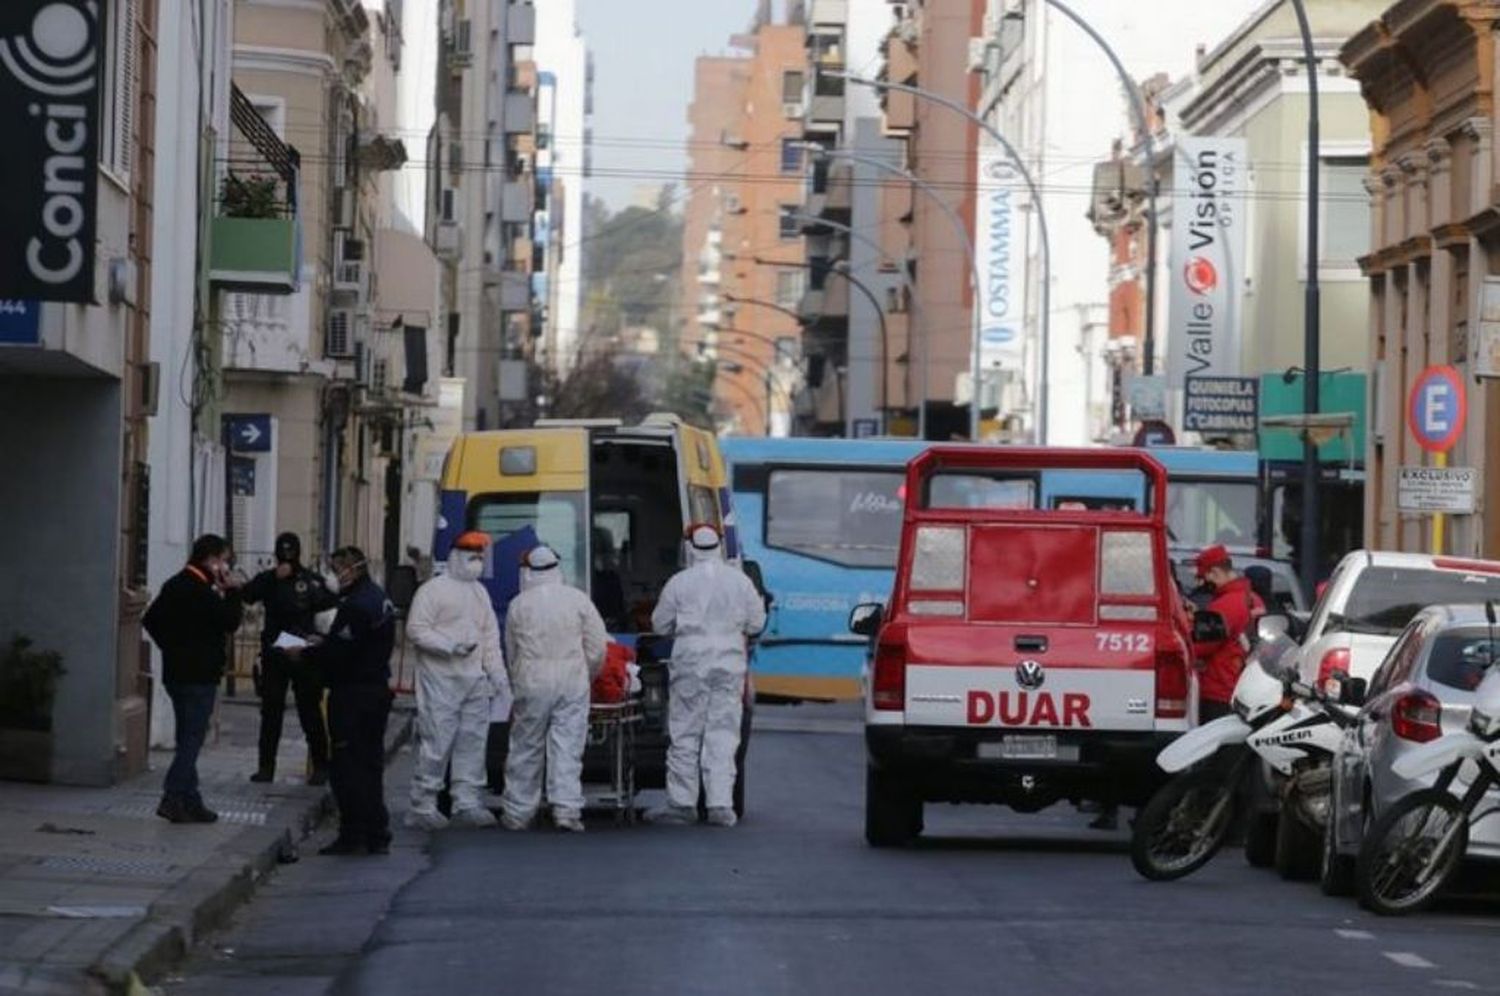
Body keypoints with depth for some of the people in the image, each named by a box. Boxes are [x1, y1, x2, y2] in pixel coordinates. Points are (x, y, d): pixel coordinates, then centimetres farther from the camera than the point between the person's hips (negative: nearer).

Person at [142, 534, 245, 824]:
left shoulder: (176, 585, 12)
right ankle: (173, 798, -15)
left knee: (189, 738, 14)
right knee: (192, 737, -8)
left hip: (177, 671, 10)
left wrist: (172, 645, 14)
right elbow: (230, 621, -17)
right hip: (198, 674, -10)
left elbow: (151, 620, 16)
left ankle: (190, 801, 17)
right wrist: (232, 592, -5)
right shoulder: (201, 591, -17)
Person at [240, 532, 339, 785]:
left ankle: (320, 766, 6)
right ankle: (266, 766, 9)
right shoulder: (268, 579, 7)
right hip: (274, 654, 2)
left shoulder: (313, 580, 3)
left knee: (310, 711, 0)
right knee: (270, 711, 4)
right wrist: (274, 577, -18)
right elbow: (248, 595, -10)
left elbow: (331, 605, -5)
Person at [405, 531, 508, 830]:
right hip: (441, 679, -7)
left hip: (475, 680, 7)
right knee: (437, 743, -9)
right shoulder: (433, 590, -4)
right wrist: (450, 646, -20)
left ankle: (467, 803, 12)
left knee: (473, 741, 6)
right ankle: (422, 806, -4)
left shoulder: (480, 592, 19)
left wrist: (498, 674, 13)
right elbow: (416, 630, -11)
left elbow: (491, 636, 21)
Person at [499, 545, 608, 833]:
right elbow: (597, 647, 1)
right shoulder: (577, 599, 0)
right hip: (572, 683, 0)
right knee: (568, 748, 1)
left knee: (526, 749, 9)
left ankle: (517, 813, 15)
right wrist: (586, 676, 16)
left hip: (531, 683, 0)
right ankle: (566, 808, -7)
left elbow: (511, 652, 10)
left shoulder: (518, 605, 1)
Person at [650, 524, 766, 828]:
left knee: (685, 735, 5)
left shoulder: (680, 583, -6)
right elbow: (756, 623, 8)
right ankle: (721, 805, -1)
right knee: (723, 734, 3)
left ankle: (682, 803, 6)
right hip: (730, 663, 2)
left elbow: (660, 625, 2)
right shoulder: (740, 581, 2)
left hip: (691, 663, -2)